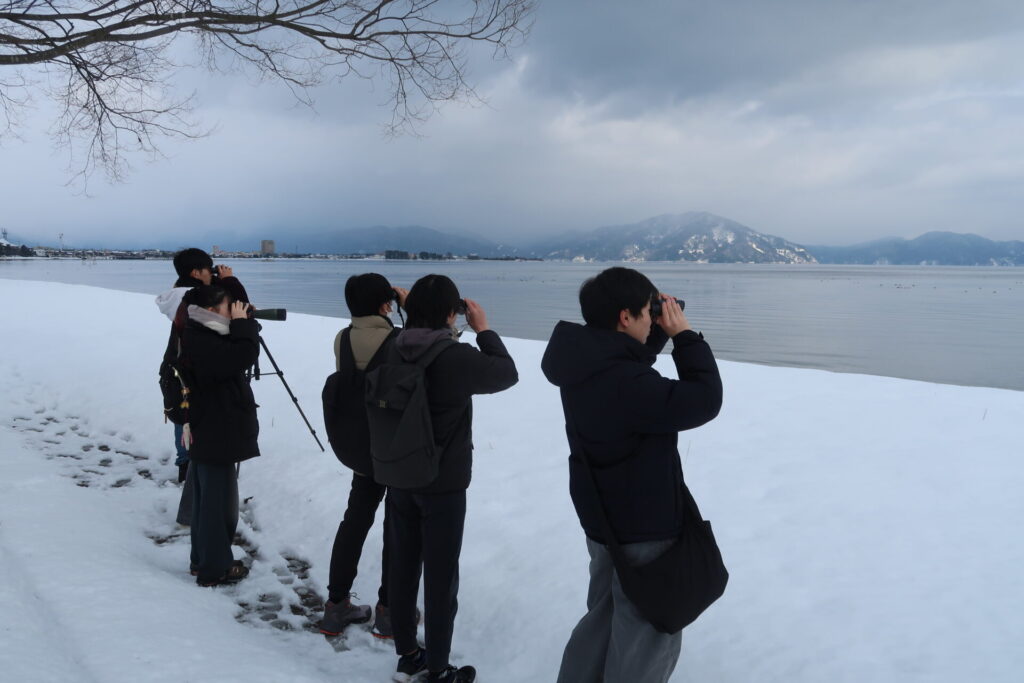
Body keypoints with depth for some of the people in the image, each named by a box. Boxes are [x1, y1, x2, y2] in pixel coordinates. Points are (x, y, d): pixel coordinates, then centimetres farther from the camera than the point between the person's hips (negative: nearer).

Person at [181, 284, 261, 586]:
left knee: (208, 499, 19)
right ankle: (214, 568, 10)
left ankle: (202, 559, 30)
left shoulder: (203, 336, 11)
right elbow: (244, 356, -32)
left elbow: (238, 355, 18)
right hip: (216, 437, -11)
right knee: (219, 503, -1)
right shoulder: (200, 342, -22)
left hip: (211, 434, 11)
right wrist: (242, 323, -20)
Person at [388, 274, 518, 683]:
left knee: (402, 567, 15)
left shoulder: (393, 352, -5)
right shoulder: (457, 358, -21)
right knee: (440, 577, 6)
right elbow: (508, 373, -6)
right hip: (443, 486, -6)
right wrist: (483, 329, 2)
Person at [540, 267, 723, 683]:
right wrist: (683, 335, -18)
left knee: (605, 615, 26)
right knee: (648, 638, 9)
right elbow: (704, 401, -27)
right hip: (643, 530, -10)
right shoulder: (623, 382, -32)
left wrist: (660, 333, 5)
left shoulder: (589, 365, -2)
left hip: (603, 519, 10)